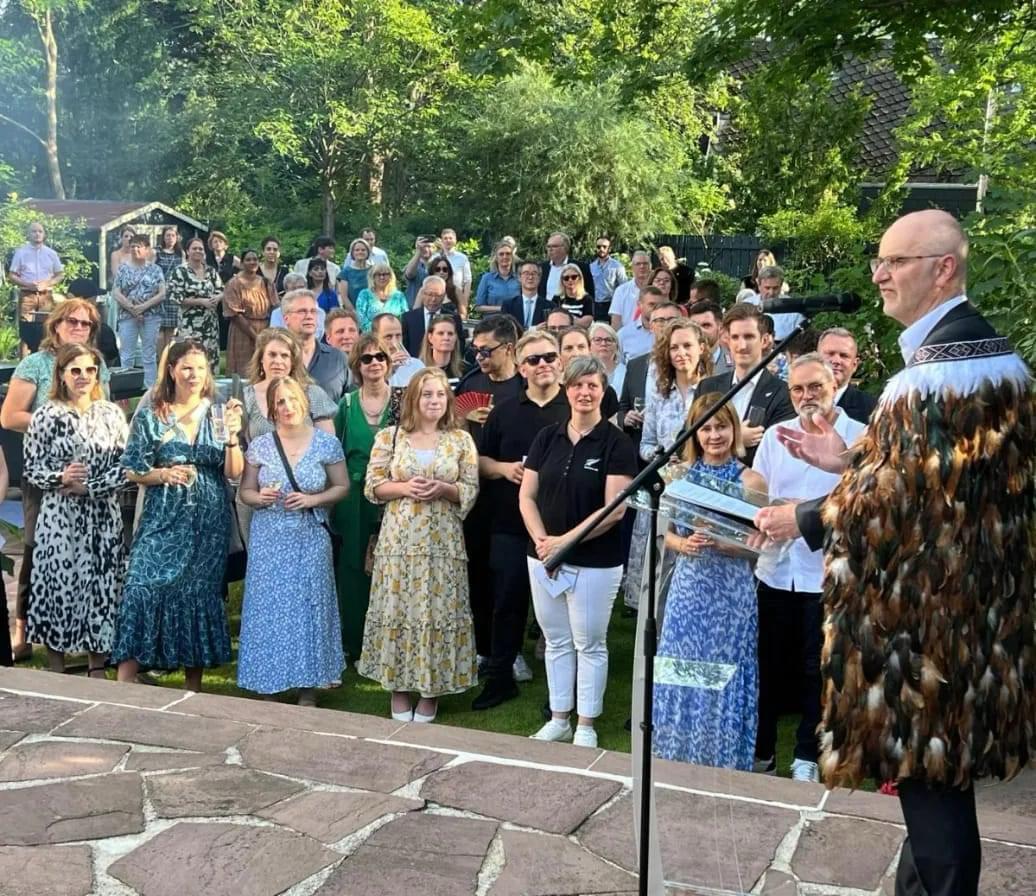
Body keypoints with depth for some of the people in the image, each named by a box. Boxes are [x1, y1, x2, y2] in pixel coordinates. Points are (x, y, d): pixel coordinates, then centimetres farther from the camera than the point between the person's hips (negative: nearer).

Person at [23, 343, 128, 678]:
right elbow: (31, 469, -1)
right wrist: (61, 478, -19)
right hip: (59, 516, -2)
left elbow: (126, 465, 0)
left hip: (103, 516, 2)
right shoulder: (46, 415, -1)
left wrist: (89, 487, -11)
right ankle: (56, 670, 17)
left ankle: (98, 668, 21)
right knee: (57, 583, 1)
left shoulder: (111, 413, 4)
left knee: (101, 583, 6)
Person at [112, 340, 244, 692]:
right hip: (163, 521, -1)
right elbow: (132, 471, 2)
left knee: (199, 594, 6)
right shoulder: (150, 416, 1)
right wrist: (163, 473, -16)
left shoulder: (219, 413, 4)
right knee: (144, 588, -13)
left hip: (208, 524, 1)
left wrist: (232, 436, -19)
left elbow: (234, 473, -2)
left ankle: (193, 687, 18)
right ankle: (126, 682, -6)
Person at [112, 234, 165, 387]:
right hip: (127, 316, 0)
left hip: (151, 316, 0)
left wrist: (144, 306, -14)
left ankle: (150, 389, 8)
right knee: (126, 356, 0)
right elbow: (116, 293, 0)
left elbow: (162, 293, -2)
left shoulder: (155, 270, 6)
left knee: (149, 356, 4)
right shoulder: (123, 269, 7)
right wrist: (132, 309, -12)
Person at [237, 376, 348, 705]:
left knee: (308, 607, 3)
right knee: (269, 610, 3)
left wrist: (313, 499, -13)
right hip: (269, 540, 1)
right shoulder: (260, 446, 1)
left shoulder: (327, 443, -1)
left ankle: (308, 687, 15)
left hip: (310, 540, -1)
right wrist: (260, 498, -14)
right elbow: (245, 491, 8)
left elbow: (341, 487, 4)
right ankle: (269, 682, 16)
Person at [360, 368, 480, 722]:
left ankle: (431, 690, 16)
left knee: (438, 611, 3)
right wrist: (405, 487, -14)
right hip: (400, 540, 0)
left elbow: (471, 490, 4)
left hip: (443, 541, 0)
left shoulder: (461, 439, 4)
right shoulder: (389, 437, 3)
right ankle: (398, 688, 17)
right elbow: (372, 486, 2)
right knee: (397, 609, 3)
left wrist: (444, 489, -14)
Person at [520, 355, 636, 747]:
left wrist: (566, 540, -17)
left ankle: (585, 727, 19)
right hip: (544, 557, 4)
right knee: (556, 641, 15)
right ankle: (558, 719, 27)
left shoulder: (616, 443, -8)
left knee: (589, 645, 7)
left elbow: (615, 509, -14)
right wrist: (541, 540, -11)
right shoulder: (547, 437, 5)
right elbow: (527, 496, 4)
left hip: (595, 562, -4)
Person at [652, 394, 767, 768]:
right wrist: (684, 544, -12)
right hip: (687, 587, 3)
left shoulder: (749, 479, -5)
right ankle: (677, 755, 23)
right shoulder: (683, 475, 6)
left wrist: (719, 542, -22)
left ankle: (722, 762, 18)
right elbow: (668, 534, 9)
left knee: (721, 678, 3)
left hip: (730, 593, -3)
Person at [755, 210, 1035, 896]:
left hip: (931, 604, -10)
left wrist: (805, 519, -10)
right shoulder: (975, 345, 11)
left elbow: (905, 491, -22)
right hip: (961, 594, 10)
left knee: (929, 766, 2)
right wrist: (851, 460, 10)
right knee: (936, 762, 20)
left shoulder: (944, 364, -22)